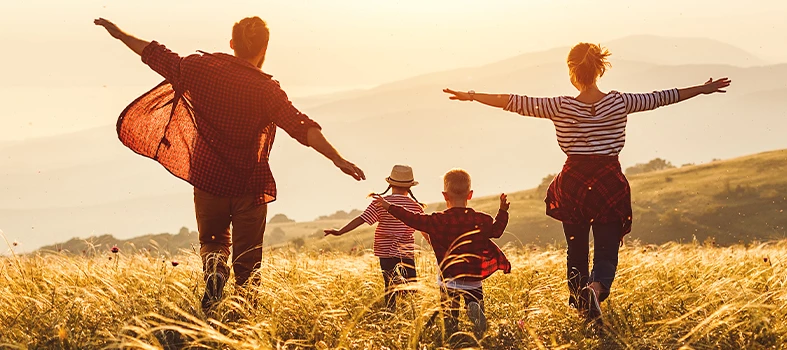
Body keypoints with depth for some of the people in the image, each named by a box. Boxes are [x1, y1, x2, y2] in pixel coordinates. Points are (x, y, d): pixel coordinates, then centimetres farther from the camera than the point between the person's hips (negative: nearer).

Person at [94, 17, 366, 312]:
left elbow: (155, 55, 6)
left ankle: (214, 265, -11)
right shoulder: (266, 89, -11)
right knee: (247, 262, 9)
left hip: (207, 178, 2)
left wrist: (119, 34, 19)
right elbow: (302, 128, -19)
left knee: (212, 241, 22)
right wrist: (338, 160, -19)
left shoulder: (202, 68, -4)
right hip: (249, 185, -2)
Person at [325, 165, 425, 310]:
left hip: (386, 254, 0)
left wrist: (340, 232, -8)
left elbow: (361, 219, -12)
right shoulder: (415, 206, -1)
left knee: (390, 289, 9)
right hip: (407, 253, 0)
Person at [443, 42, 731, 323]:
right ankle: (597, 288, -29)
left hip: (573, 182, 0)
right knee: (607, 251, 2)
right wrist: (702, 89, 16)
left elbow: (516, 102, -8)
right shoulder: (619, 103, -4)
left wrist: (471, 96, -1)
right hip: (610, 182, 0)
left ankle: (580, 311, 23)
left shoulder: (561, 107, -8)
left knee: (576, 251, 17)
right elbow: (661, 98, 5)